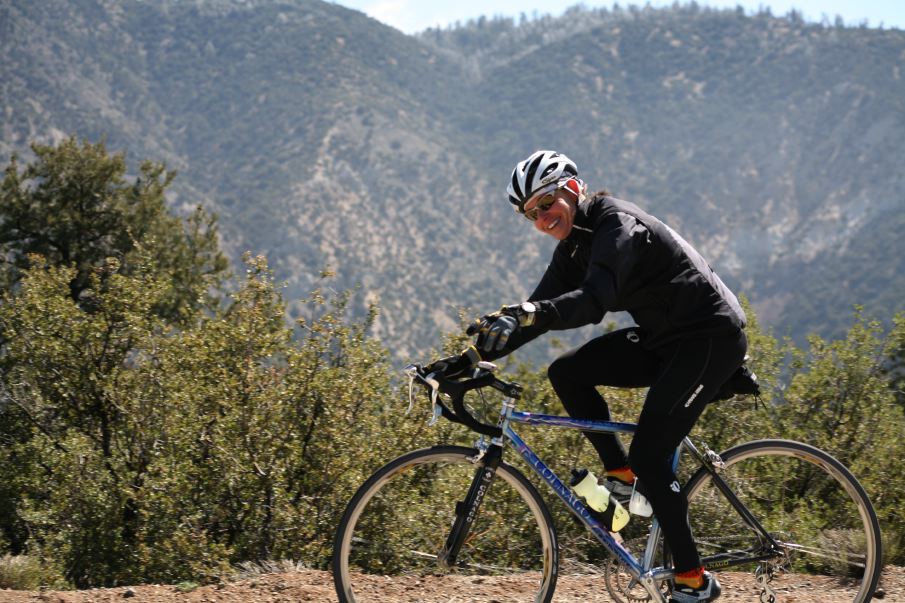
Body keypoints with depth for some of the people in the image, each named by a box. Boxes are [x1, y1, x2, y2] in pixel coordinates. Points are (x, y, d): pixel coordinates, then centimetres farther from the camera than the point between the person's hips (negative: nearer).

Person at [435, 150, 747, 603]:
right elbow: (540, 312, 6)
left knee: (648, 456, -15)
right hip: (664, 338, 9)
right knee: (566, 373, -6)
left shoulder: (616, 225, -21)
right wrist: (471, 357, -4)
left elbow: (594, 301, -37)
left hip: (711, 339, -9)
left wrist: (530, 313, -53)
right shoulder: (574, 245, 7)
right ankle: (620, 476, 5)